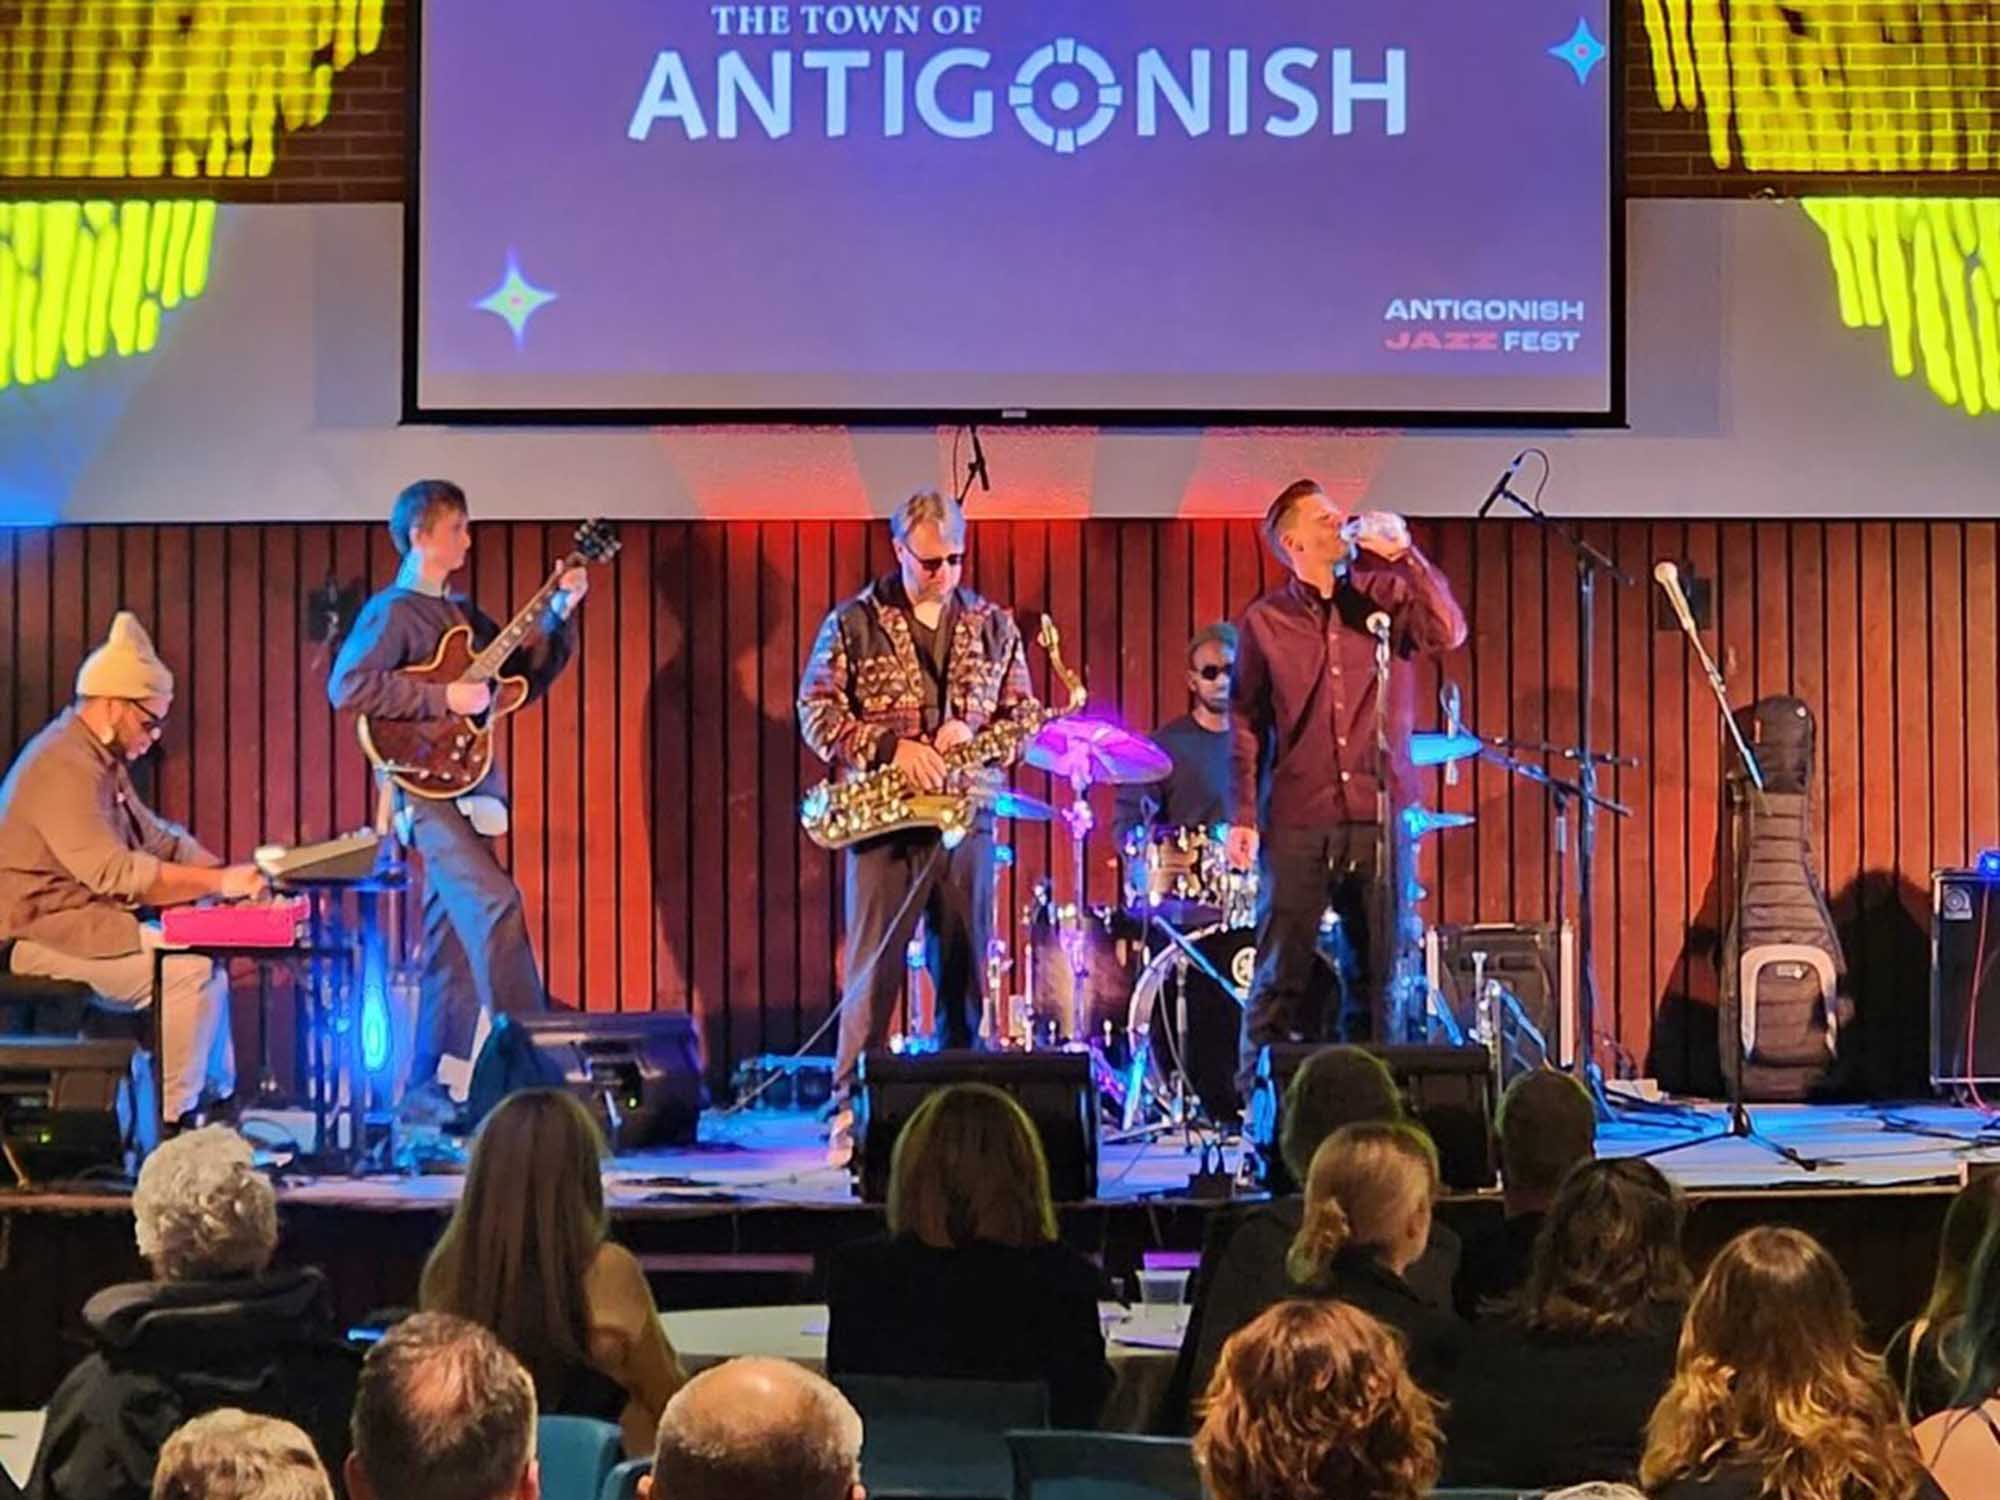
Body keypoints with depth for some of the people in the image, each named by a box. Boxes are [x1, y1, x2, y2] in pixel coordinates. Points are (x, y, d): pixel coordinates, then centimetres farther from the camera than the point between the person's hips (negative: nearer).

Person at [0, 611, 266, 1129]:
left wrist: (233, 872, -1)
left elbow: (155, 837, 15)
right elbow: (115, 872, -30)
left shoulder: (102, 759, 13)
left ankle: (219, 1100, 11)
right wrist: (219, 882, -29)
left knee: (210, 952, 8)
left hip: (80, 921, 11)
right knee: (189, 968, -20)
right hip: (42, 936, -11)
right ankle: (170, 1124, -15)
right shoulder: (63, 768, -22)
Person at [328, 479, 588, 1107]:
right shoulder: (393, 611, -6)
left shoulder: (463, 614, 20)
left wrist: (559, 616, 10)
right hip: (423, 788, -9)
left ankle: (429, 1086, 12)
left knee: (453, 943, 7)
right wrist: (444, 697, -20)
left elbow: (526, 677, 22)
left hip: (466, 789, 9)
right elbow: (348, 686, -20)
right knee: (494, 903, -21)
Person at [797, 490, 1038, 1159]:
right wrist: (888, 748, -16)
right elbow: (815, 709, -3)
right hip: (883, 820, -3)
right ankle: (850, 1115, 0)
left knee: (964, 974, 4)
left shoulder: (994, 626, 11)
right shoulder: (853, 622, 3)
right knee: (872, 971, -4)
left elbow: (1024, 714, 11)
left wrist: (975, 735, -10)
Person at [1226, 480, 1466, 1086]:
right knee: (1280, 976, -2)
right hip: (1297, 824, -2)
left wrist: (1403, 555, -12)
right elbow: (1245, 725, 5)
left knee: (1376, 973, 5)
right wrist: (1242, 818, -2)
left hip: (1376, 815, 2)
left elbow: (1446, 632, -8)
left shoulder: (1380, 599, 9)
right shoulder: (1264, 621, 5)